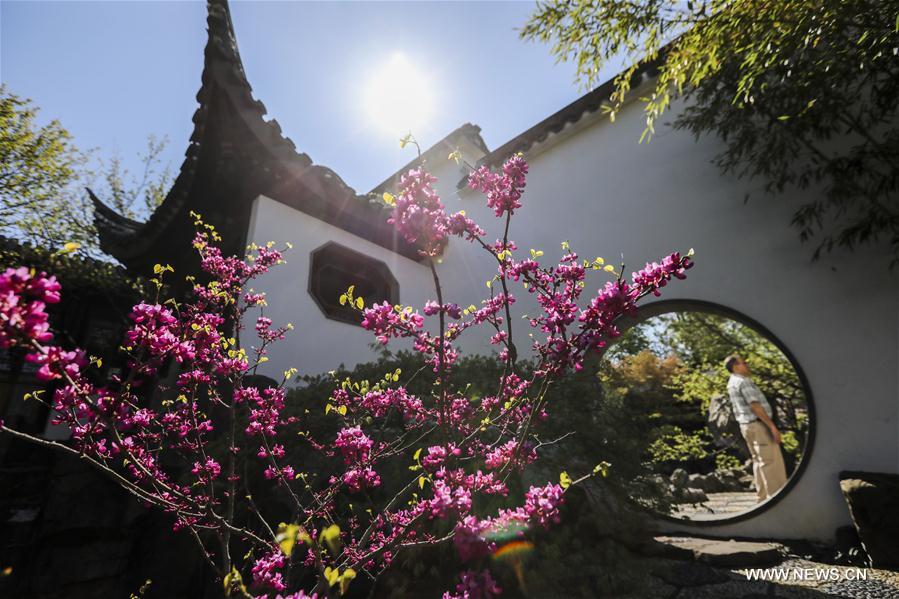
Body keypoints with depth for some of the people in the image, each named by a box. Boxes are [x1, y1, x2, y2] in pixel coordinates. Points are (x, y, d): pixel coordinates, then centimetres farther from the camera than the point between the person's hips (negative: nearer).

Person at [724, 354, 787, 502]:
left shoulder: (732, 383, 16)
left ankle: (763, 496, 20)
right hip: (758, 424, -9)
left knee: (759, 461, 14)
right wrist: (772, 426, -21)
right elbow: (755, 406, -21)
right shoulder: (743, 382, -16)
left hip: (746, 425, 10)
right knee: (771, 461, -4)